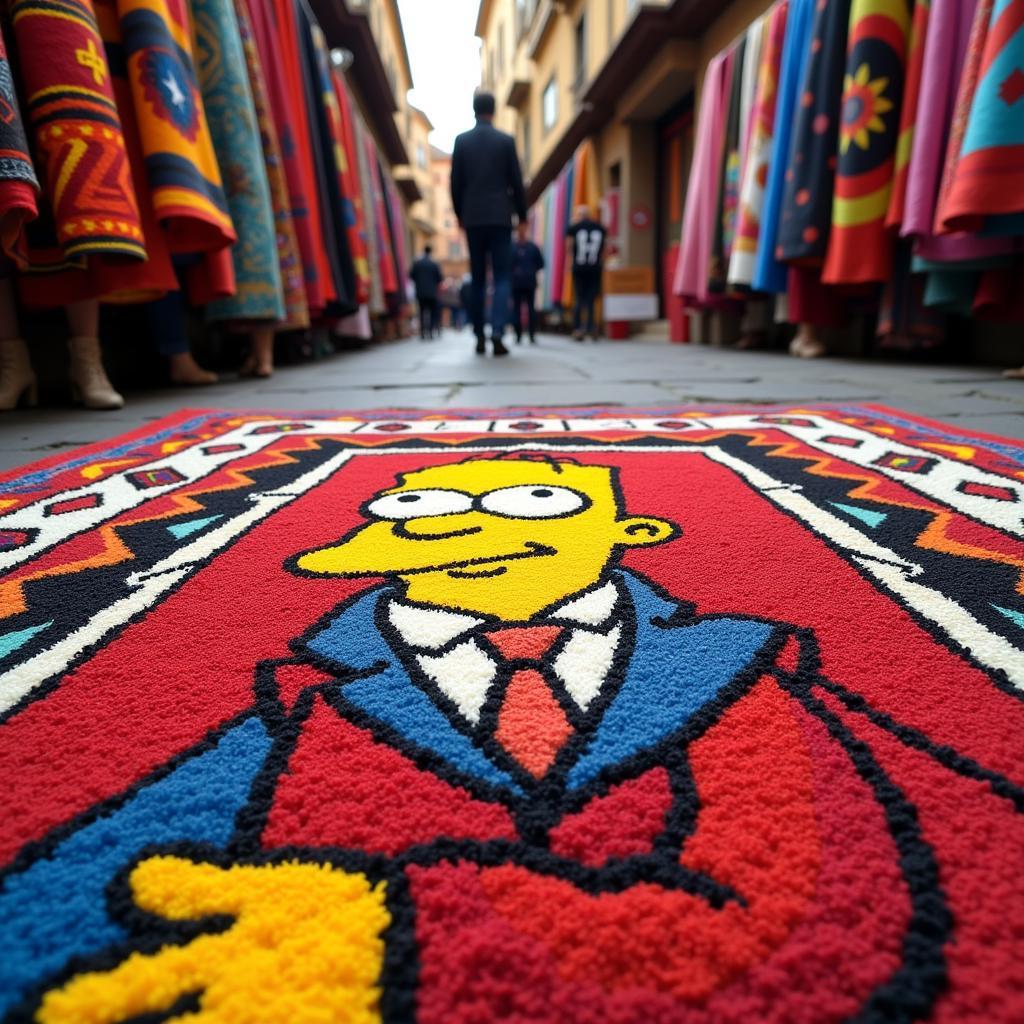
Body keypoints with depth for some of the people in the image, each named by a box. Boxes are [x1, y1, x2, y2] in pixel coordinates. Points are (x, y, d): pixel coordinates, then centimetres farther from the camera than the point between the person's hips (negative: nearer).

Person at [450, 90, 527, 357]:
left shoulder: (462, 141, 5)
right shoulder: (506, 140, 2)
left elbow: (455, 182, 6)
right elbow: (516, 182, 2)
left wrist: (459, 214, 17)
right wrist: (522, 215, 10)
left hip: (473, 218, 2)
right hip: (500, 217, -2)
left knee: (478, 279, 8)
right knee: (502, 278, -2)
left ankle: (479, 337, 8)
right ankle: (497, 331, -20)